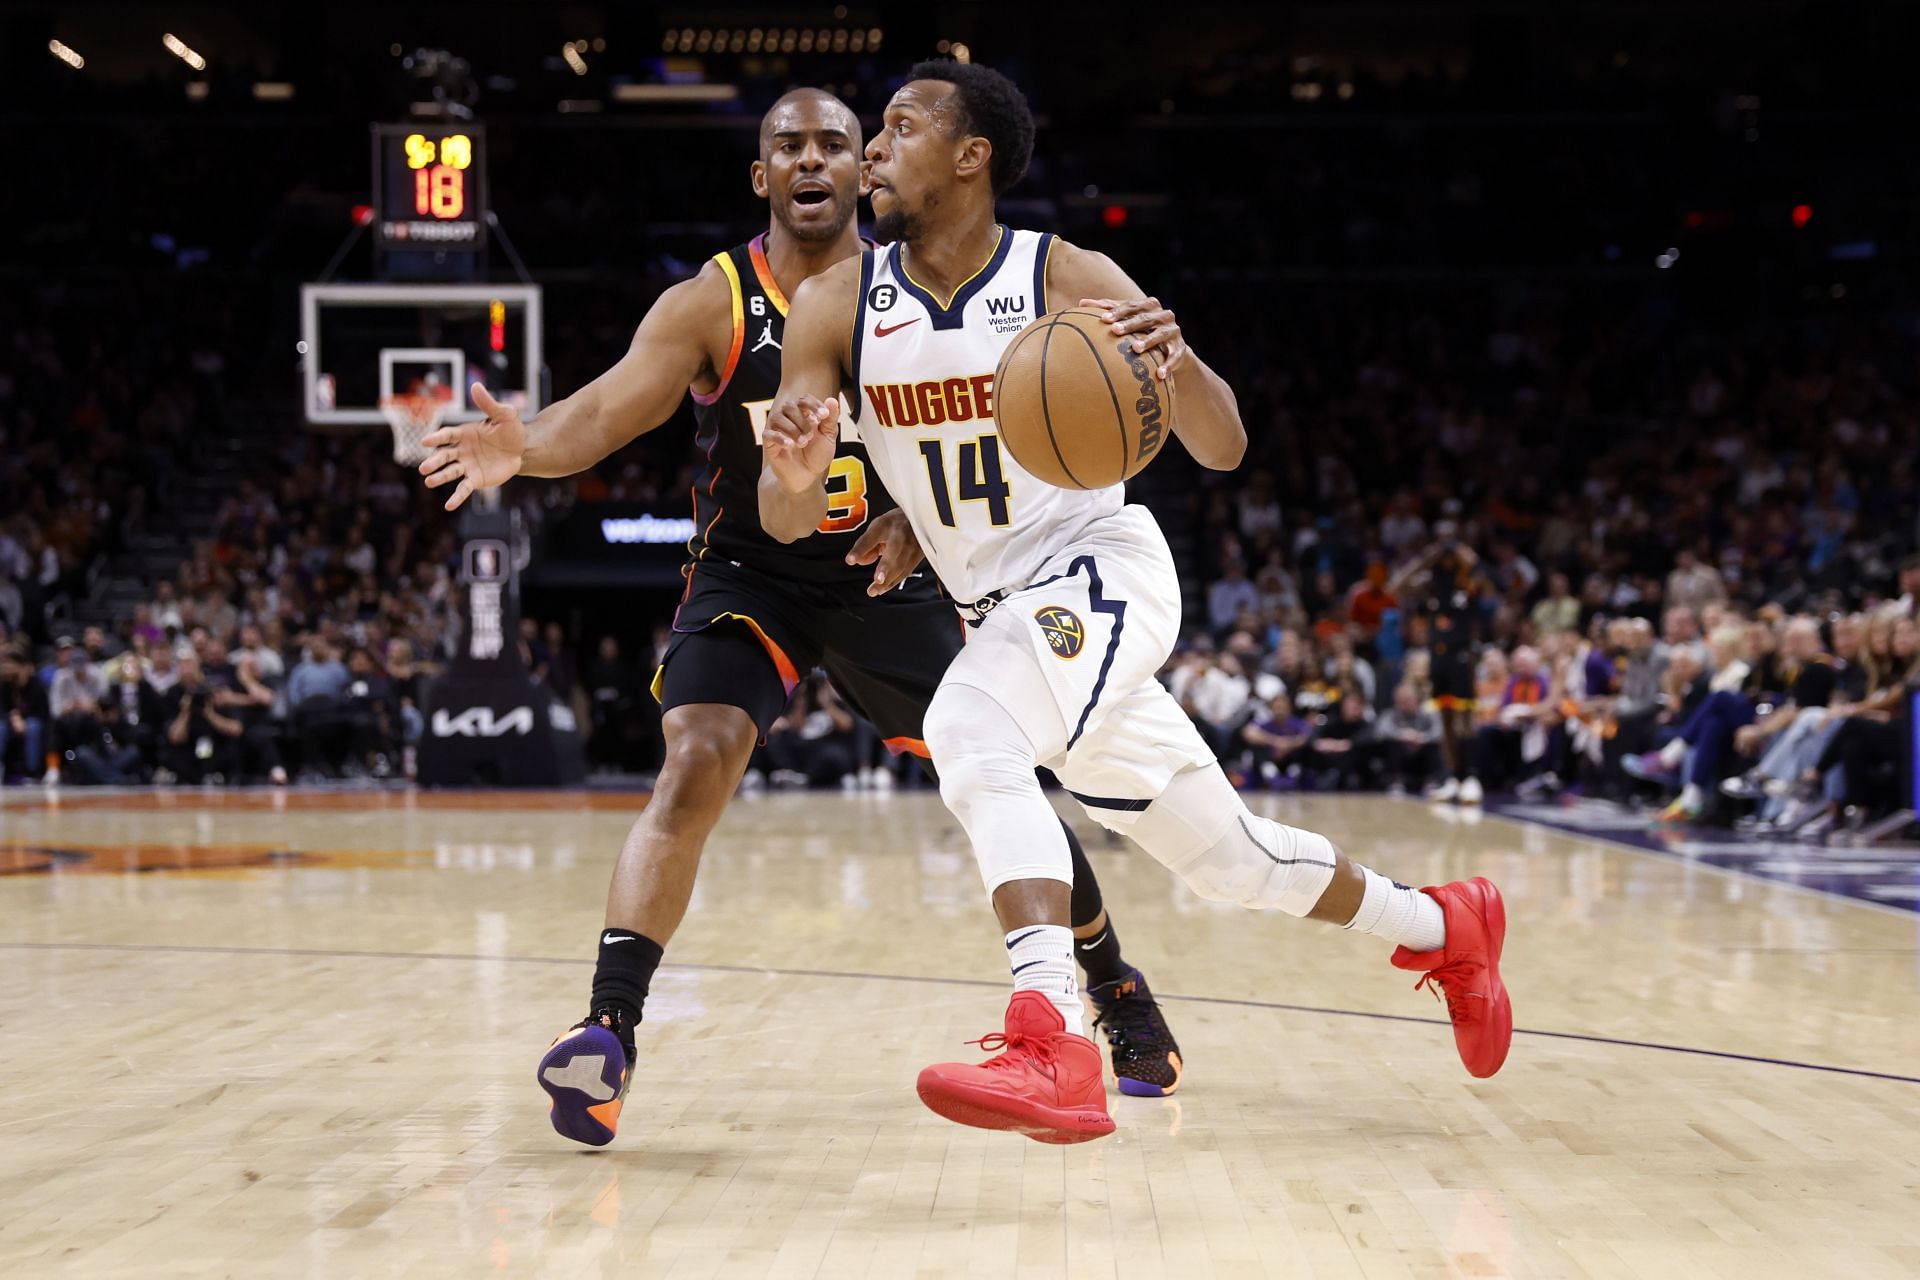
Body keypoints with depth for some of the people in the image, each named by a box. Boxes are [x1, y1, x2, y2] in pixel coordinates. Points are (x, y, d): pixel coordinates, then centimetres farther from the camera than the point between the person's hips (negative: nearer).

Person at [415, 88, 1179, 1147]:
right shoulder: (711, 306, -12)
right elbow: (609, 408, -25)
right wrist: (526, 445, -48)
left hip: (887, 577, 2)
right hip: (749, 575, -2)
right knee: (696, 764, -26)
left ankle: (1116, 990, 27)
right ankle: (607, 1034, -27)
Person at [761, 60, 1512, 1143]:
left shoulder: (1068, 281, -13)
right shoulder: (838, 306, -4)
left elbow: (1224, 452, -13)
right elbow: (788, 521, -9)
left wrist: (1179, 362, -35)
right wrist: (796, 473, -34)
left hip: (1102, 569, -5)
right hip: (1001, 608, 5)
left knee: (970, 733, -35)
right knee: (1230, 860, 15)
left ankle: (1051, 1048, -44)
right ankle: (1445, 929, 40)